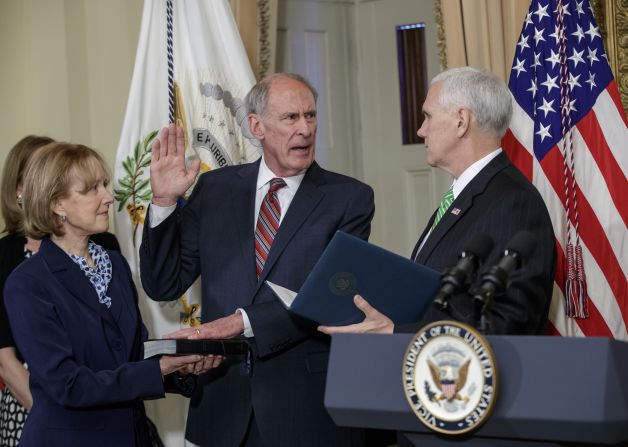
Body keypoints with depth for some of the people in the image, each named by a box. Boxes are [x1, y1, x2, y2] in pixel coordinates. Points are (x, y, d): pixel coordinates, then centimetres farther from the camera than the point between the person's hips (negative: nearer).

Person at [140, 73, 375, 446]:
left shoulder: (350, 198, -2)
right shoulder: (215, 189, 6)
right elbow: (165, 286, 6)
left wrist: (243, 321, -23)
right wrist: (164, 202, -6)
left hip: (310, 405, -2)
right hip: (225, 403, 2)